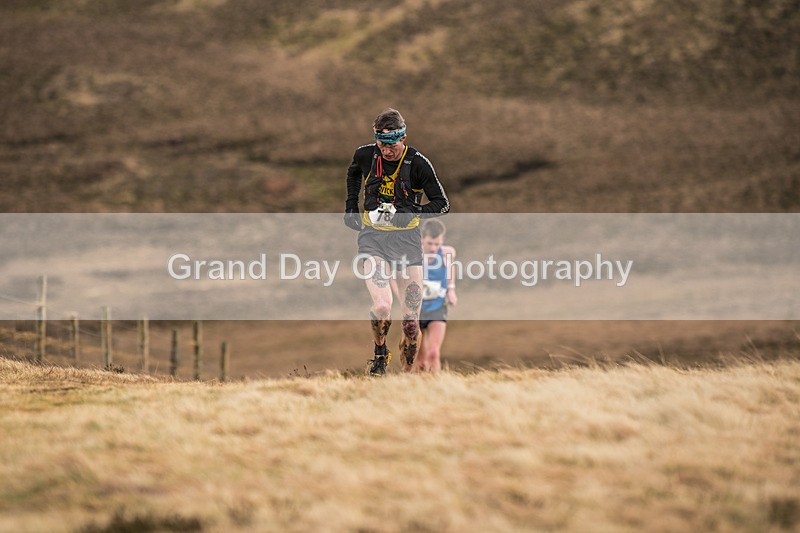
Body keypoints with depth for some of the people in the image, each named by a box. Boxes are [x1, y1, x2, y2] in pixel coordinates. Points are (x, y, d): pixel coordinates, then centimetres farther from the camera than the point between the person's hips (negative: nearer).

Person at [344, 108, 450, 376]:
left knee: (411, 321, -2)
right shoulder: (365, 155, -2)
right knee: (382, 307, -22)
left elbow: (442, 204, -4)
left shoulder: (418, 163, -9)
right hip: (373, 236, 0)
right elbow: (353, 172, 24)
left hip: (406, 240, 0)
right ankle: (380, 354, 8)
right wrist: (350, 207, 16)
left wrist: (410, 214, -18)